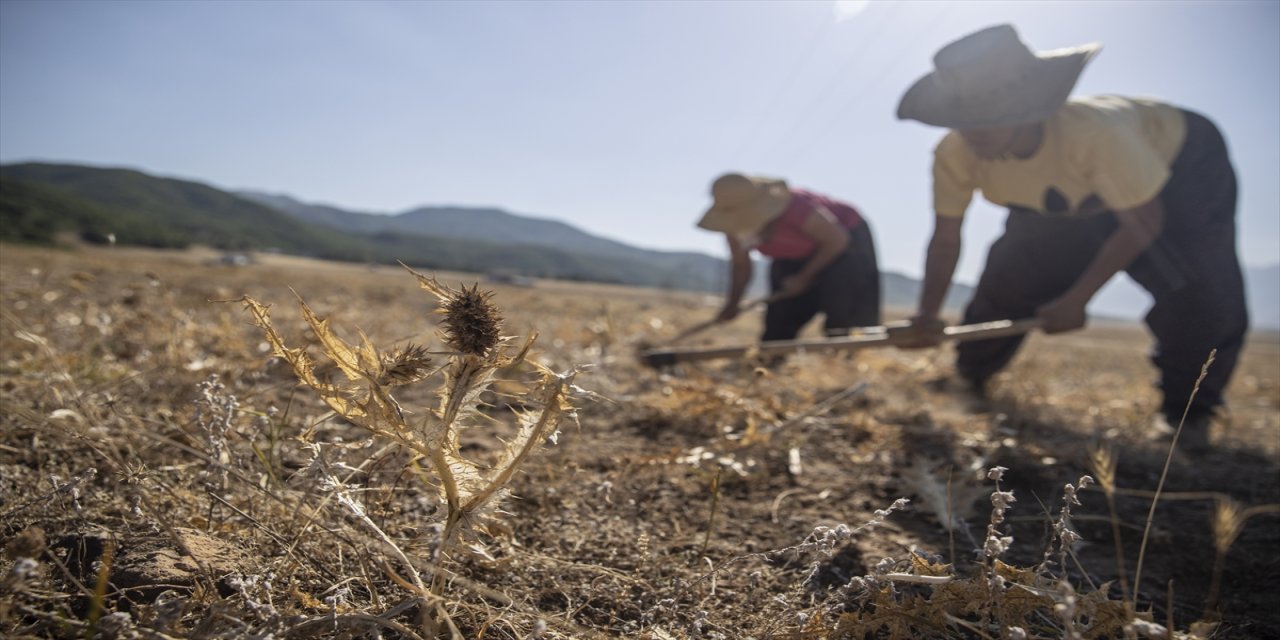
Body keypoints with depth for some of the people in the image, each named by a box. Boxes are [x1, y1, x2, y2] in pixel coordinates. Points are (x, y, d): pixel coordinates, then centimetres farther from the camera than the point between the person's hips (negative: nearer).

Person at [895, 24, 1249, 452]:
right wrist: (927, 315, -33)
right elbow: (945, 241, -21)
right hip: (1067, 201, 4)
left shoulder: (1093, 133, -44)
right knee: (1006, 279, -6)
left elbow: (1143, 221, -29)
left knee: (1198, 293, -23)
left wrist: (1075, 300, -31)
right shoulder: (954, 155, -32)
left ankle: (1188, 413, 0)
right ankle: (967, 383, 19)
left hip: (1180, 166, -4)